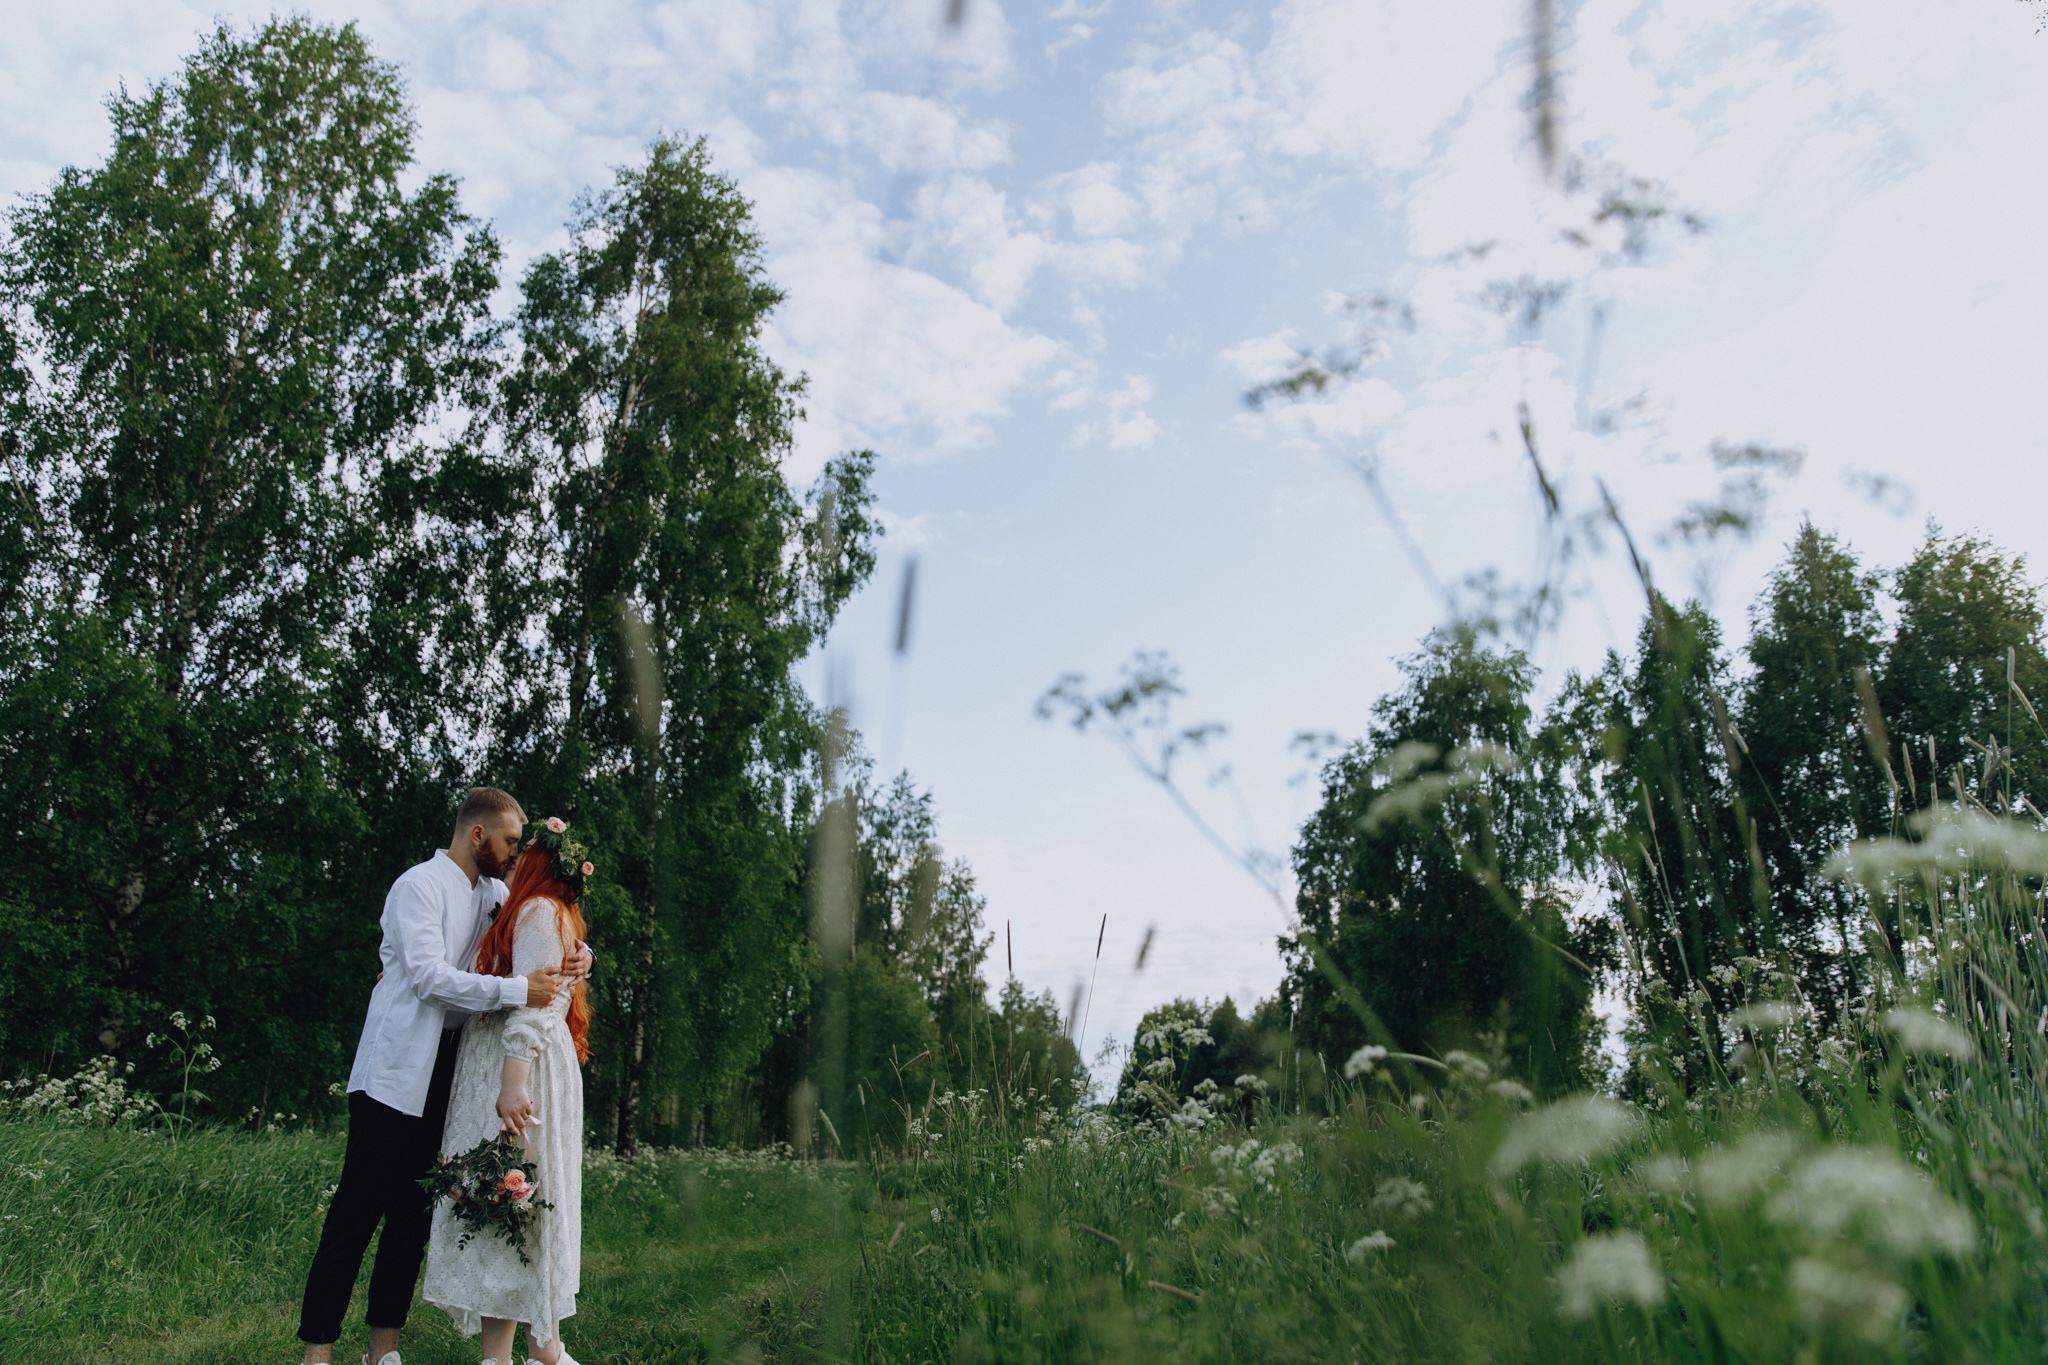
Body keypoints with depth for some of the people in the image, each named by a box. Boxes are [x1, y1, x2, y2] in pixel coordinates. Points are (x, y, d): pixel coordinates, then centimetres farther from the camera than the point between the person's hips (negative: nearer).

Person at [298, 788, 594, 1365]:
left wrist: (577, 955, -4)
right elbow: (429, 977, -19)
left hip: (447, 1078, 7)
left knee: (415, 1214, 9)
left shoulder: (494, 894, 14)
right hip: (398, 1073, -7)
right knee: (357, 1209, -5)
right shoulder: (419, 885, -8)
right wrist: (516, 990, -26)